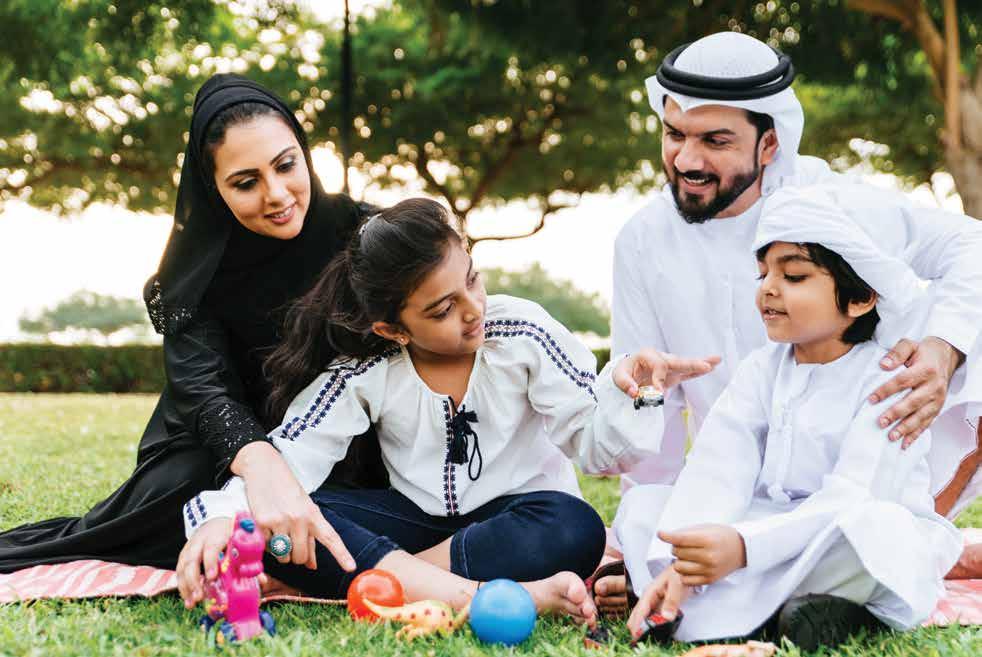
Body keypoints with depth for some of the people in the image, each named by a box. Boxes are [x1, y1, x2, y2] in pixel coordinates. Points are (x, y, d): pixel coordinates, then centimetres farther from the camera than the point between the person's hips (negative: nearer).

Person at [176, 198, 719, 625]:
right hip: (419, 518, 1)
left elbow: (594, 446, -10)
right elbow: (284, 456, -15)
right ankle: (487, 597, -40)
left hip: (512, 518, -1)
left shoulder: (521, 331, -11)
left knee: (576, 529, -38)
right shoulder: (365, 372, -9)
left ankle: (356, 575, -30)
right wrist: (223, 519, -35)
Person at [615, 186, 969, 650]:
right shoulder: (763, 369, 4)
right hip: (774, 529, 6)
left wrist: (745, 547, -39)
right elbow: (717, 470, -10)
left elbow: (851, 502, -26)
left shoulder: (888, 381, -14)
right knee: (642, 506, -7)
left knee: (873, 526, -39)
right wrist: (677, 563, -27)